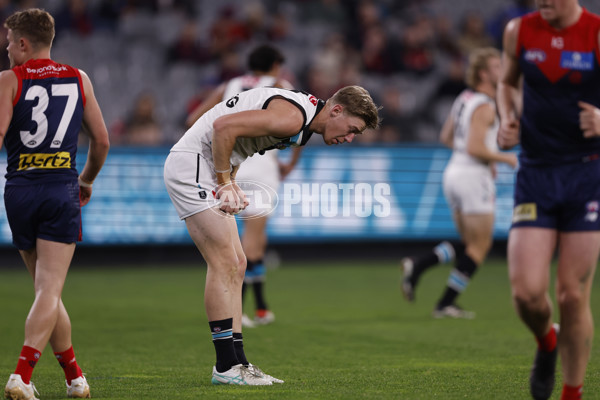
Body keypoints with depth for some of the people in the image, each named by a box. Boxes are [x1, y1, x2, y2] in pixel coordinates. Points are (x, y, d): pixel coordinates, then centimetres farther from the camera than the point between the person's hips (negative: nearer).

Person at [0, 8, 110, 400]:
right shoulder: (78, 79, 10)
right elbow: (101, 140, 14)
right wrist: (87, 181, 29)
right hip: (61, 190, 0)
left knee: (48, 289, 14)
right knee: (49, 291, -6)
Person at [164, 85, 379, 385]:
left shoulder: (301, 117, 12)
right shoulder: (293, 116, -21)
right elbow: (224, 126, -27)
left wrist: (230, 182, 3)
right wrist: (226, 183, -17)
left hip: (211, 167, 11)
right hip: (192, 164, -11)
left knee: (235, 265, 8)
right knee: (224, 263, -12)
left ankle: (236, 361, 9)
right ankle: (226, 367, -10)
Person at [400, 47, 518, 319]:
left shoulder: (464, 99, 13)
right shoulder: (483, 106, -16)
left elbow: (446, 137, 21)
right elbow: (475, 148, -23)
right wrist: (505, 158, -9)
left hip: (454, 172, 9)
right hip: (473, 177, -9)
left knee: (469, 244, 17)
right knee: (479, 247, 1)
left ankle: (417, 265, 1)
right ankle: (446, 304, 0)